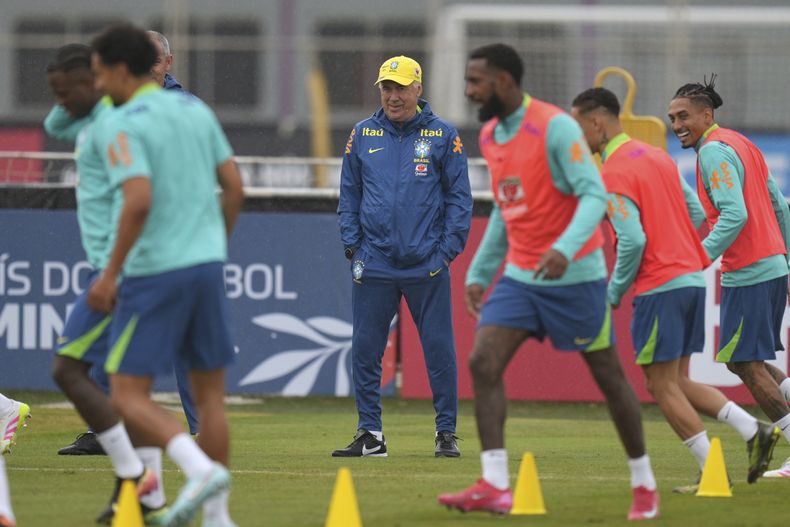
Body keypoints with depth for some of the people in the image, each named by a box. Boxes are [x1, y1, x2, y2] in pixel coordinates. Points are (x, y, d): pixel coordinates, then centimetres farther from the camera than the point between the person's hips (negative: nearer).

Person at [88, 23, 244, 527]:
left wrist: (111, 273, -14)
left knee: (129, 395, -2)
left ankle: (202, 468, -22)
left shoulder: (123, 125, -10)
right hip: (207, 264, 7)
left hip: (154, 273, -7)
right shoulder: (196, 108, 11)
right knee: (210, 394, 11)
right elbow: (234, 187, 11)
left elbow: (139, 201, -22)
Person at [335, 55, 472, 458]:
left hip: (427, 266, -2)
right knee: (365, 350, 3)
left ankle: (446, 432, 8)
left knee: (439, 349, -1)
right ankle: (370, 434, 11)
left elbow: (459, 197, 3)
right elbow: (349, 195, 13)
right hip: (373, 266, 2)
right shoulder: (363, 135, 8)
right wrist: (352, 247, 4)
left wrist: (447, 251, -5)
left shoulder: (442, 136, 2)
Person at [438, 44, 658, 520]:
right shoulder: (490, 136, 8)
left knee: (608, 375, 4)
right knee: (483, 363, -11)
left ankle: (644, 485, 19)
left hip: (574, 276, -7)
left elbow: (595, 195, -21)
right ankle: (495, 486, -15)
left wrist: (566, 248, -36)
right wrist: (480, 272, 19)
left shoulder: (555, 127, -16)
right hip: (520, 277, 7)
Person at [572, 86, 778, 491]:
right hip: (692, 277, 9)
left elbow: (633, 241, -20)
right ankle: (753, 430, 1)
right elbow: (696, 213, 18)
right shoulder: (656, 156, 15)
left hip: (660, 288, -9)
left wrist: (614, 292, -7)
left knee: (662, 386, 0)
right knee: (676, 382, 15)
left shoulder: (613, 174, -13)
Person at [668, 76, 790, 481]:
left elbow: (735, 215, -24)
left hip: (747, 273, -10)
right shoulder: (741, 145, 17)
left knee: (745, 362, -3)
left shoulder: (715, 151, -13)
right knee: (745, 361, 15)